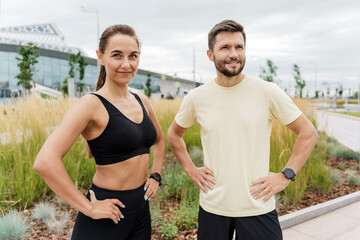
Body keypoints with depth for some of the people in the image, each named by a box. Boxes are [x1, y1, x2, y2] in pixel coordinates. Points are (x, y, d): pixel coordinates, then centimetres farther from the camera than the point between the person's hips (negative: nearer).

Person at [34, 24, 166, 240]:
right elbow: (45, 162, -26)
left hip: (141, 210, 7)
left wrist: (155, 175, 8)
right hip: (106, 217, -6)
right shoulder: (93, 105, -16)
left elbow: (160, 141, 21)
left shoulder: (142, 101, 3)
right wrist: (88, 208, -20)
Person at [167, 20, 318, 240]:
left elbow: (308, 133, 0)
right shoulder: (196, 98, -3)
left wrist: (286, 175, -7)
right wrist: (190, 169, 5)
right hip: (212, 207, 2)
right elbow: (174, 134, 14)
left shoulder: (268, 92, -8)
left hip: (258, 208, -1)